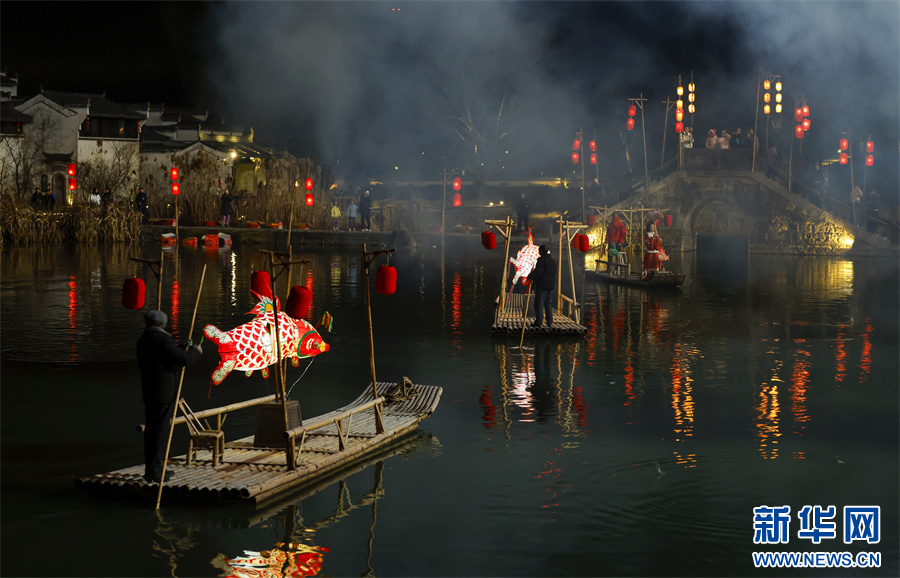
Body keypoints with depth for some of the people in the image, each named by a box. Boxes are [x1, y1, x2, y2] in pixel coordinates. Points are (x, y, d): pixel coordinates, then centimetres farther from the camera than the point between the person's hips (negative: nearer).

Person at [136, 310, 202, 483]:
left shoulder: (143, 340, 11)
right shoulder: (162, 339, -16)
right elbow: (184, 359, -20)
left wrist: (184, 348, 15)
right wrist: (195, 351, -1)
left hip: (149, 391, 9)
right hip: (164, 392, -9)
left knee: (151, 430, 14)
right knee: (161, 430, -5)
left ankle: (151, 468, 21)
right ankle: (154, 470, -5)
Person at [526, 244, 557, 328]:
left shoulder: (541, 260, -14)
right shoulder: (553, 261, 13)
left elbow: (538, 272, -21)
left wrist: (530, 276, -3)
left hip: (542, 285, -8)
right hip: (551, 285, 8)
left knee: (539, 303, -2)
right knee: (547, 303, 14)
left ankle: (538, 323, -3)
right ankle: (550, 322, 11)